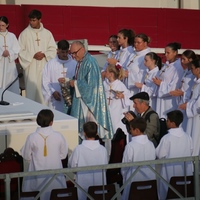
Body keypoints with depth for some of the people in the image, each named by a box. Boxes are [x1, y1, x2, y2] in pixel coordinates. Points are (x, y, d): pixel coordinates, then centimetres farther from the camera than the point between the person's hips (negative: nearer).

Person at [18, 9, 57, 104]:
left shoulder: (47, 33, 5)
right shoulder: (25, 33, -2)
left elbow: (53, 49, 6)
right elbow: (20, 51, -2)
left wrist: (44, 54, -12)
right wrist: (33, 56, -14)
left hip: (44, 67, 2)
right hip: (31, 67, -2)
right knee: (32, 90, -5)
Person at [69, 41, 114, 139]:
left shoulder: (90, 62, -18)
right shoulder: (80, 62, 11)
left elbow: (90, 84, -22)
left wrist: (75, 83, -12)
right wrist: (69, 81, 3)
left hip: (89, 101, -9)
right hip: (81, 98, 9)